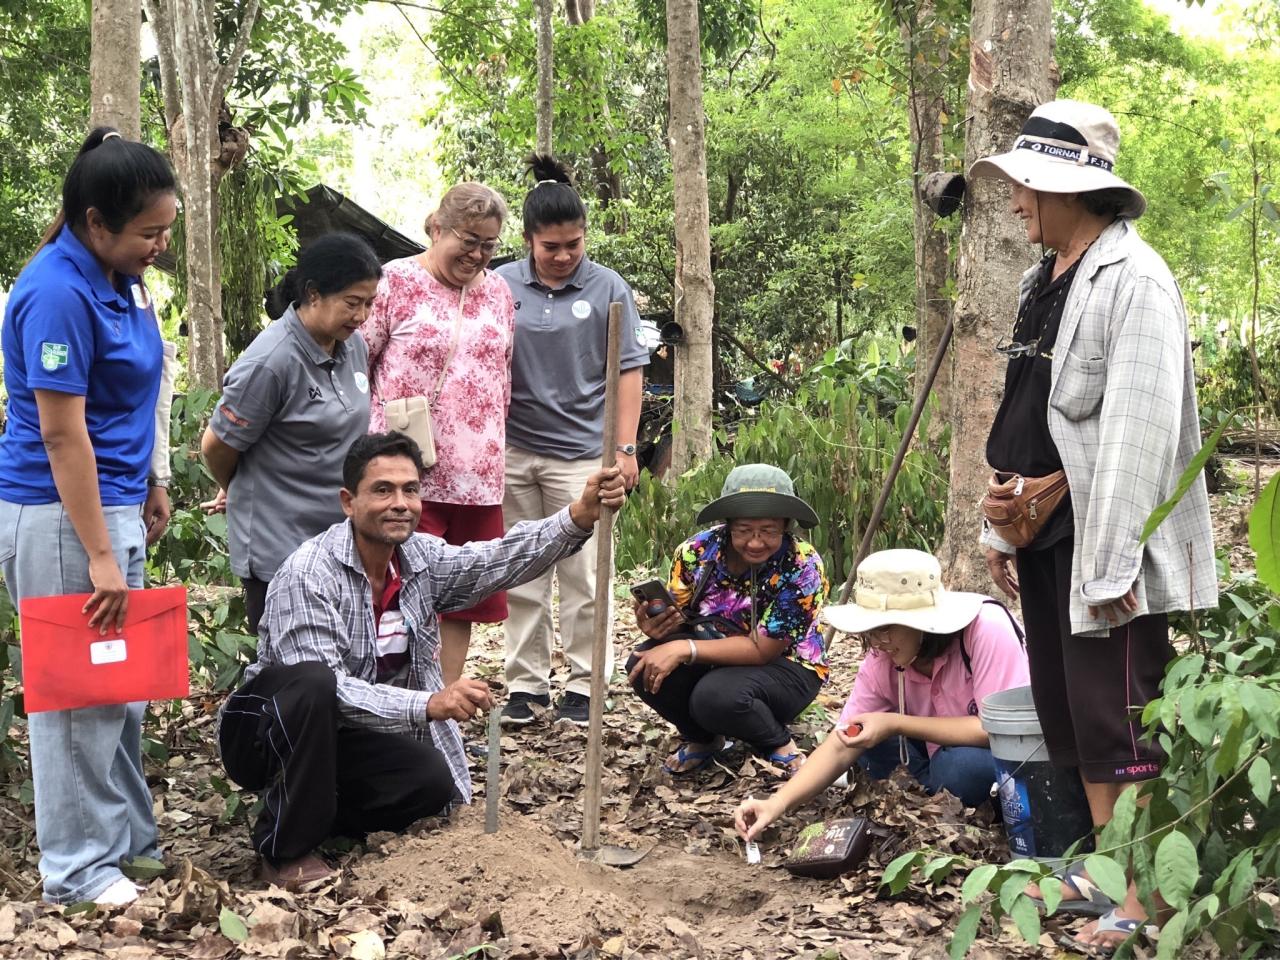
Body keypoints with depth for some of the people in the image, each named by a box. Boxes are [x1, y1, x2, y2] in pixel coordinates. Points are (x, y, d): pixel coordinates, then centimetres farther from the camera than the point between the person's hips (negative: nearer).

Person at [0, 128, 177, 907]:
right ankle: (80, 867, 13)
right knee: (79, 691, 1)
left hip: (113, 501, 9)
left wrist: (148, 486, 19)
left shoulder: (121, 276, 5)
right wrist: (98, 556, -20)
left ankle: (129, 837, 29)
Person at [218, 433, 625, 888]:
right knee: (313, 682, -36)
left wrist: (579, 515, -32)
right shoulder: (308, 573, -24)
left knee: (432, 781, -19)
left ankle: (318, 810, 7)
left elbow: (500, 559, -15)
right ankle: (285, 845, -19)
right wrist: (428, 704, -40)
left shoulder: (421, 558, -3)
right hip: (268, 733, -5)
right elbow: (320, 687, -31)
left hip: (341, 742, 6)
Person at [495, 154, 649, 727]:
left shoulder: (607, 288, -1)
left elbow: (629, 369, 1)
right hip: (513, 452, 3)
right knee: (521, 576, 10)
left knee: (584, 577, 1)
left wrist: (625, 448, -4)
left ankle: (584, 685, 12)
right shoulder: (501, 286, 4)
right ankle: (526, 682, 20)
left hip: (581, 453, -2)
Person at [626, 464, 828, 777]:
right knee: (644, 667, -24)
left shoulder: (801, 565, -25)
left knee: (717, 696, -35)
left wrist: (685, 649, -36)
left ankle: (781, 746, -2)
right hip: (715, 656, 5)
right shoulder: (697, 551, -14)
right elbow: (677, 618, -6)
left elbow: (762, 649, -26)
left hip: (782, 667, -4)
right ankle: (702, 738, 6)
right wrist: (655, 624, -32)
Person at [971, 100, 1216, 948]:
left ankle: (1145, 904, 6)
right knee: (1069, 714, 16)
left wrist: (1114, 562, -24)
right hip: (1047, 534, 9)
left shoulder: (1132, 280, -15)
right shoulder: (1045, 280, 13)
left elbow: (1137, 430, -21)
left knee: (1121, 723, -3)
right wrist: (1003, 528, 15)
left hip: (1103, 542, -9)